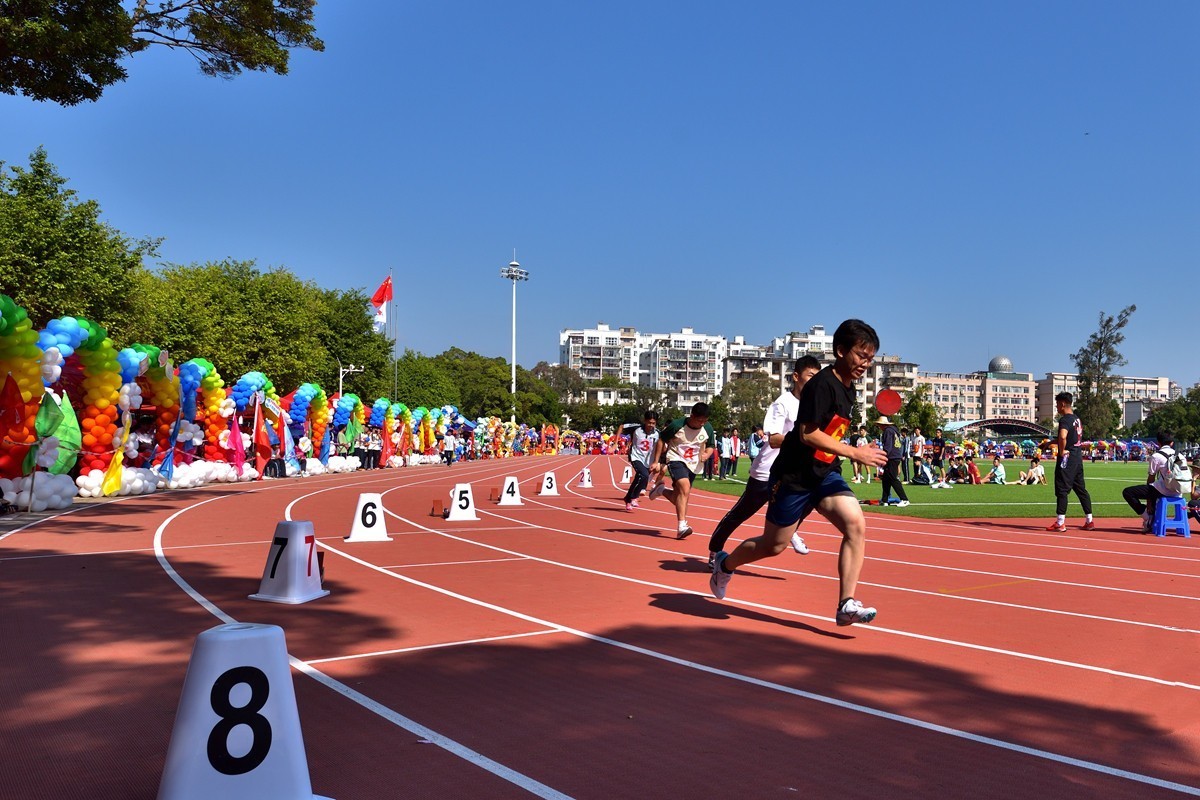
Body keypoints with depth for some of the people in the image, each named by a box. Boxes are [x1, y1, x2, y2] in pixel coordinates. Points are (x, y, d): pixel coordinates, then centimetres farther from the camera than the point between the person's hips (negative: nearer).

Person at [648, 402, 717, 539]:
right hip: (676, 459, -5)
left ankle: (661, 490, 42)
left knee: (679, 495, 9)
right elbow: (661, 440, -7)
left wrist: (707, 454, -15)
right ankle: (682, 526, -28)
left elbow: (710, 446, 9)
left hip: (693, 464, 5)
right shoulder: (677, 425, -18)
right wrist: (656, 462, -9)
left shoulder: (708, 429, -7)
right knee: (685, 487, -27)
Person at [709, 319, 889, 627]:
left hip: (826, 473, 7)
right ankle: (725, 564, 35)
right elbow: (808, 433, -26)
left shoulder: (848, 388, 8)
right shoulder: (822, 384, -19)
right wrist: (855, 453, -25)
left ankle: (846, 605, -14)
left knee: (856, 524, -16)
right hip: (794, 475, -7)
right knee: (773, 545, 7)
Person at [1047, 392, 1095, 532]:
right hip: (1078, 457, 9)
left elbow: (1062, 436, -34)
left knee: (1062, 489, -6)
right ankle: (1090, 521, 17)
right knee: (1081, 489, 14)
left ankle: (1060, 523, -6)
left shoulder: (1065, 419, -15)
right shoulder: (1077, 419, 14)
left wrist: (1061, 451, -20)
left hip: (1067, 458, -9)